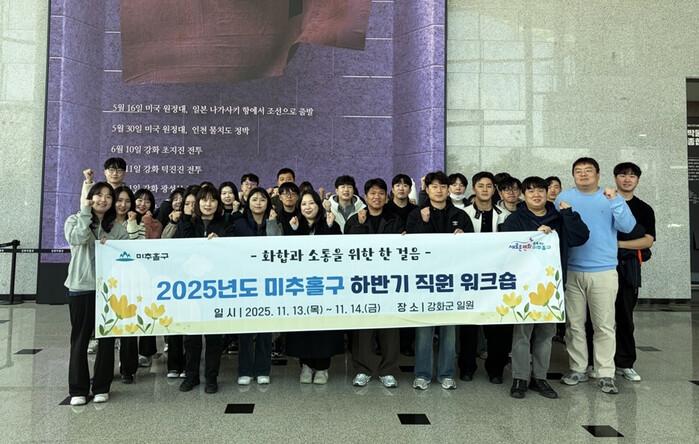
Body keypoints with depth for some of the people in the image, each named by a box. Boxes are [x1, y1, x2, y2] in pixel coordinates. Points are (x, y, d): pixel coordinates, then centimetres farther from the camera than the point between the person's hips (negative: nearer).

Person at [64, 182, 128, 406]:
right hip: (81, 287, -2)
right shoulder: (75, 220, 5)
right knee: (80, 339, 4)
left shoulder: (118, 228, 10)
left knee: (107, 338, 6)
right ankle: (78, 389, 15)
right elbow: (77, 239, -16)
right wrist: (85, 213, -10)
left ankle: (101, 387, 18)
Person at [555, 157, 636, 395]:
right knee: (574, 324, 9)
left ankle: (606, 374, 14)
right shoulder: (564, 197, 6)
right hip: (571, 271, 1)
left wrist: (615, 201, -20)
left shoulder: (612, 197, 3)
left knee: (604, 325, 3)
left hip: (604, 271, -1)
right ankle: (577, 369, 22)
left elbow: (628, 227, -9)